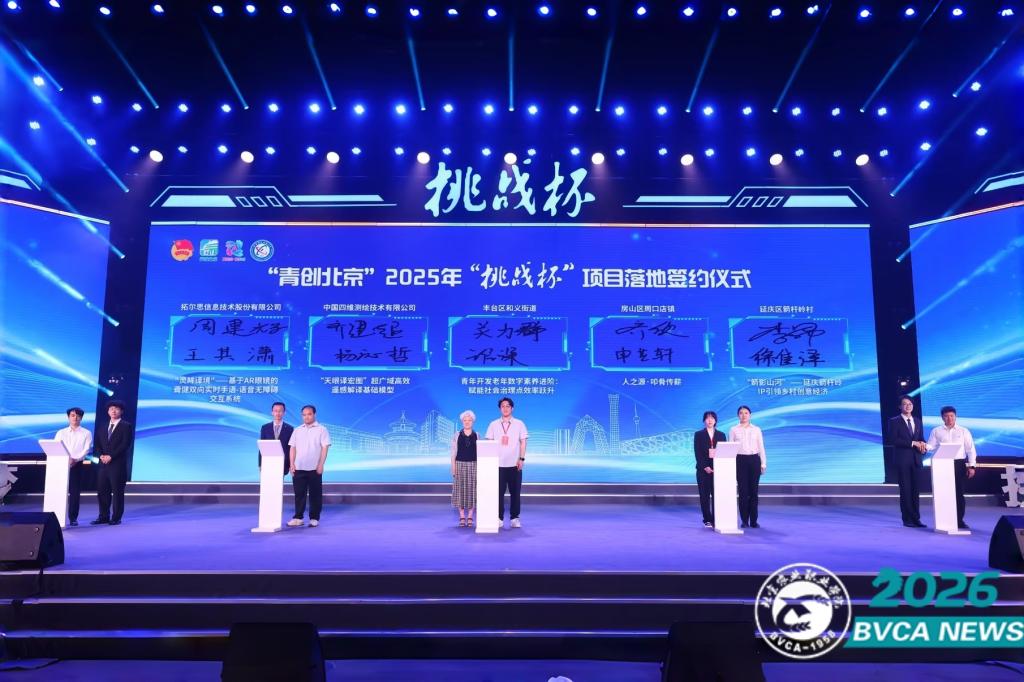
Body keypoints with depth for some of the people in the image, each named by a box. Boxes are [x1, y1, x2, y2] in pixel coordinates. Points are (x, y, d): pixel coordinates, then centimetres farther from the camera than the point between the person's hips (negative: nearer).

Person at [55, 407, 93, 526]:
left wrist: (76, 459, -19)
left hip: (77, 464, -2)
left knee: (75, 492, -2)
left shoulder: (86, 433, 7)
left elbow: (86, 449, -4)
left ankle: (73, 518, 2)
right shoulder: (61, 433, 14)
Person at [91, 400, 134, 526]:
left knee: (117, 491, -2)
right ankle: (103, 516, 15)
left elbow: (126, 444, -11)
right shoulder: (102, 427, 18)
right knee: (102, 491, 6)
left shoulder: (126, 426, -2)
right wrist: (101, 455, -6)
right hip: (104, 464, 6)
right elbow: (97, 443, 13)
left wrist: (110, 456, -15)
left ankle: (116, 518, 4)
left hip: (118, 464, -6)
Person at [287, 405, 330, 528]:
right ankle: (298, 517, 12)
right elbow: (292, 448, 11)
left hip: (314, 468, -3)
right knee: (299, 493, 5)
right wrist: (291, 464, 1)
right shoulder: (297, 430, 12)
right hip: (299, 468, 3)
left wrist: (321, 465, -11)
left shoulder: (321, 429, 1)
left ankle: (314, 518, 9)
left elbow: (324, 448, -4)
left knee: (315, 494, 2)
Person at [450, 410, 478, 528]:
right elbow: (453, 453, 3)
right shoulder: (457, 436, 4)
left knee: (472, 491, 1)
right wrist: (453, 469, -4)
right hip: (460, 465, 0)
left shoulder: (477, 436, 5)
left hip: (473, 465, 0)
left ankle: (470, 517, 9)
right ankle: (462, 517, 8)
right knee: (460, 491, 0)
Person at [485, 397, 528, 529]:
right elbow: (489, 442, 6)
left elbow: (523, 442, 3)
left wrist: (522, 459, -5)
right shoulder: (493, 424, 7)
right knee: (499, 492, 1)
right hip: (498, 464, 1)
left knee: (515, 492, 2)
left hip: (514, 464, 0)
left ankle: (515, 518, 11)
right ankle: (499, 518, 8)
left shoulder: (519, 424, 5)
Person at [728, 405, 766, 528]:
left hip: (754, 460, 1)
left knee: (753, 491, 2)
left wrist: (763, 464, 0)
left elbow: (761, 447, 6)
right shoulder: (733, 430, 4)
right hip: (740, 460, -1)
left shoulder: (756, 430, 7)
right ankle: (744, 520, 8)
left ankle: (754, 520, 10)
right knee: (743, 491, -1)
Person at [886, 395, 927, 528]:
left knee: (916, 490, 6)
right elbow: (893, 440, -12)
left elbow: (921, 439, 16)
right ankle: (908, 519, 4)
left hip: (916, 459, 5)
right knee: (905, 490, -1)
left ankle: (916, 518, 11)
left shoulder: (917, 421, 16)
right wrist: (912, 443, -16)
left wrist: (922, 444, -7)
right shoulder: (894, 421, -2)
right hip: (902, 460, -5)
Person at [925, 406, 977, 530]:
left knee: (959, 493, 2)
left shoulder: (964, 431, 8)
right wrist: (924, 446, -22)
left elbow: (970, 449, 4)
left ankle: (959, 521, 10)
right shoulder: (936, 431, 8)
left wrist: (971, 466, -4)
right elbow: (931, 446, 1)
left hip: (959, 464, 0)